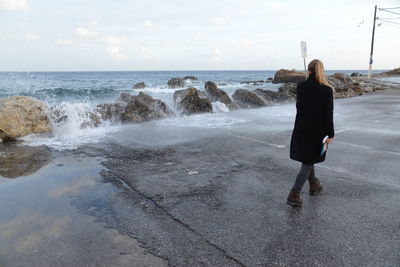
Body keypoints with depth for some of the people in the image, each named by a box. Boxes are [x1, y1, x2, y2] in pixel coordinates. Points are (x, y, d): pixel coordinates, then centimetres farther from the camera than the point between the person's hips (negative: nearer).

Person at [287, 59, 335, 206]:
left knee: (307, 158, 21)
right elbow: (328, 114, -13)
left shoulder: (301, 86, -4)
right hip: (317, 131, -3)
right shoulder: (327, 90, -13)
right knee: (308, 161, 5)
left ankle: (314, 184, 39)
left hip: (301, 128, 4)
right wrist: (330, 134, -7)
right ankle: (294, 194, -1)